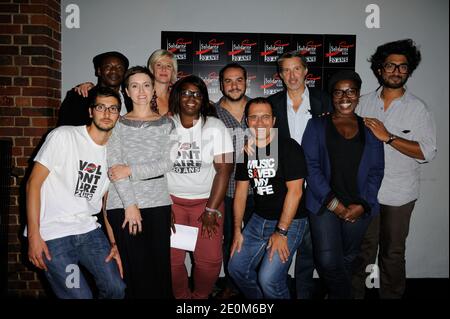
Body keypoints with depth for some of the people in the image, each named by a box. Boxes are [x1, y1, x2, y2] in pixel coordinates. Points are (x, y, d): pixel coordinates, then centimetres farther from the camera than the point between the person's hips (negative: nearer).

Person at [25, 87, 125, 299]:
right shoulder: (63, 136, -9)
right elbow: (33, 183, -9)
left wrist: (113, 242, 5)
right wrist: (33, 236, -14)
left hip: (89, 230, 5)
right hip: (52, 235, -5)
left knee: (116, 288, 2)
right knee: (80, 296, -8)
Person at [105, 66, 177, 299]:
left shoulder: (166, 124, 10)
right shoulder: (117, 123, 7)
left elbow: (168, 163, -3)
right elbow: (114, 166, -3)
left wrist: (130, 171, -11)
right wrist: (130, 204, -11)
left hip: (157, 203, 1)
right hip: (122, 204, -1)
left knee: (159, 266, 1)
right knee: (134, 266, -3)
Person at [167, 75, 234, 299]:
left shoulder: (215, 127, -4)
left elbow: (224, 169, -8)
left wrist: (211, 209, -11)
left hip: (207, 199, 0)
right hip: (171, 199, 1)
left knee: (210, 259, -4)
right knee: (170, 259, -3)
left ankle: (201, 296, 25)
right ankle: (181, 296, 25)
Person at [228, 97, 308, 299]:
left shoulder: (289, 148, -15)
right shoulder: (246, 150, 5)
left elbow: (295, 191, -19)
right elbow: (241, 191, 8)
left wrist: (281, 232, -20)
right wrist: (237, 230, 5)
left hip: (289, 221, -6)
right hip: (258, 219, 7)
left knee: (269, 279, -17)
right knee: (236, 268, 9)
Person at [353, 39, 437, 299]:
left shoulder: (418, 108, -5)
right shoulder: (366, 102, 4)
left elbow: (428, 152, -13)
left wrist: (388, 137, -21)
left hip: (398, 195, -2)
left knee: (393, 253, 12)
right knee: (363, 249, 14)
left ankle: (391, 295, 30)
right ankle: (355, 293, 30)